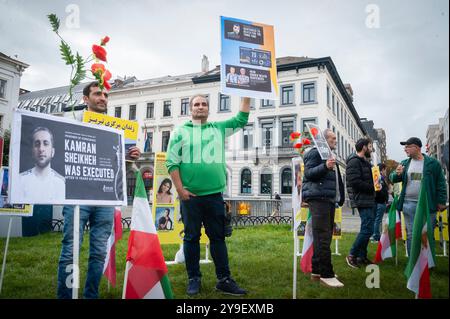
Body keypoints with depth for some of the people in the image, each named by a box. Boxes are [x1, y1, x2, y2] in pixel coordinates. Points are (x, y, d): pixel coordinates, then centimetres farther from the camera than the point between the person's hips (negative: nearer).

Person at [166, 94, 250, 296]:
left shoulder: (219, 128, 13)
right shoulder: (181, 131, 3)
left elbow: (241, 120, 13)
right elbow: (171, 162, -2)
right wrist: (180, 190, -10)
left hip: (214, 194, 2)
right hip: (190, 195, -2)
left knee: (218, 237, 7)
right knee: (191, 237, 7)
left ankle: (224, 279, 15)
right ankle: (194, 279, 20)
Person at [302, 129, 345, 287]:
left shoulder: (330, 155, 26)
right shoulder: (315, 152, -5)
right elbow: (308, 173, -16)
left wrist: (340, 198, 26)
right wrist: (325, 166, -30)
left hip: (329, 199, 11)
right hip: (318, 198, -10)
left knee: (324, 236, 11)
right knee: (323, 237, -12)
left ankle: (317, 271, 18)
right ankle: (326, 274, -10)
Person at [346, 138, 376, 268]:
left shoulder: (365, 162, 20)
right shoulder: (354, 161, -13)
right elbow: (354, 181, -23)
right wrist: (372, 187, -14)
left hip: (369, 200, 11)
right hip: (362, 200, -11)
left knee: (366, 229, 13)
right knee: (367, 229, -13)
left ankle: (362, 256, 21)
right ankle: (352, 255, -3)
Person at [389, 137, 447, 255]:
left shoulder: (432, 163, -1)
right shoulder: (404, 163, 8)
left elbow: (441, 184, 2)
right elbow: (393, 179, 9)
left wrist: (441, 202, -3)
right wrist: (397, 174, -14)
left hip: (427, 205, -3)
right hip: (409, 205, 3)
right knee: (411, 235, 8)